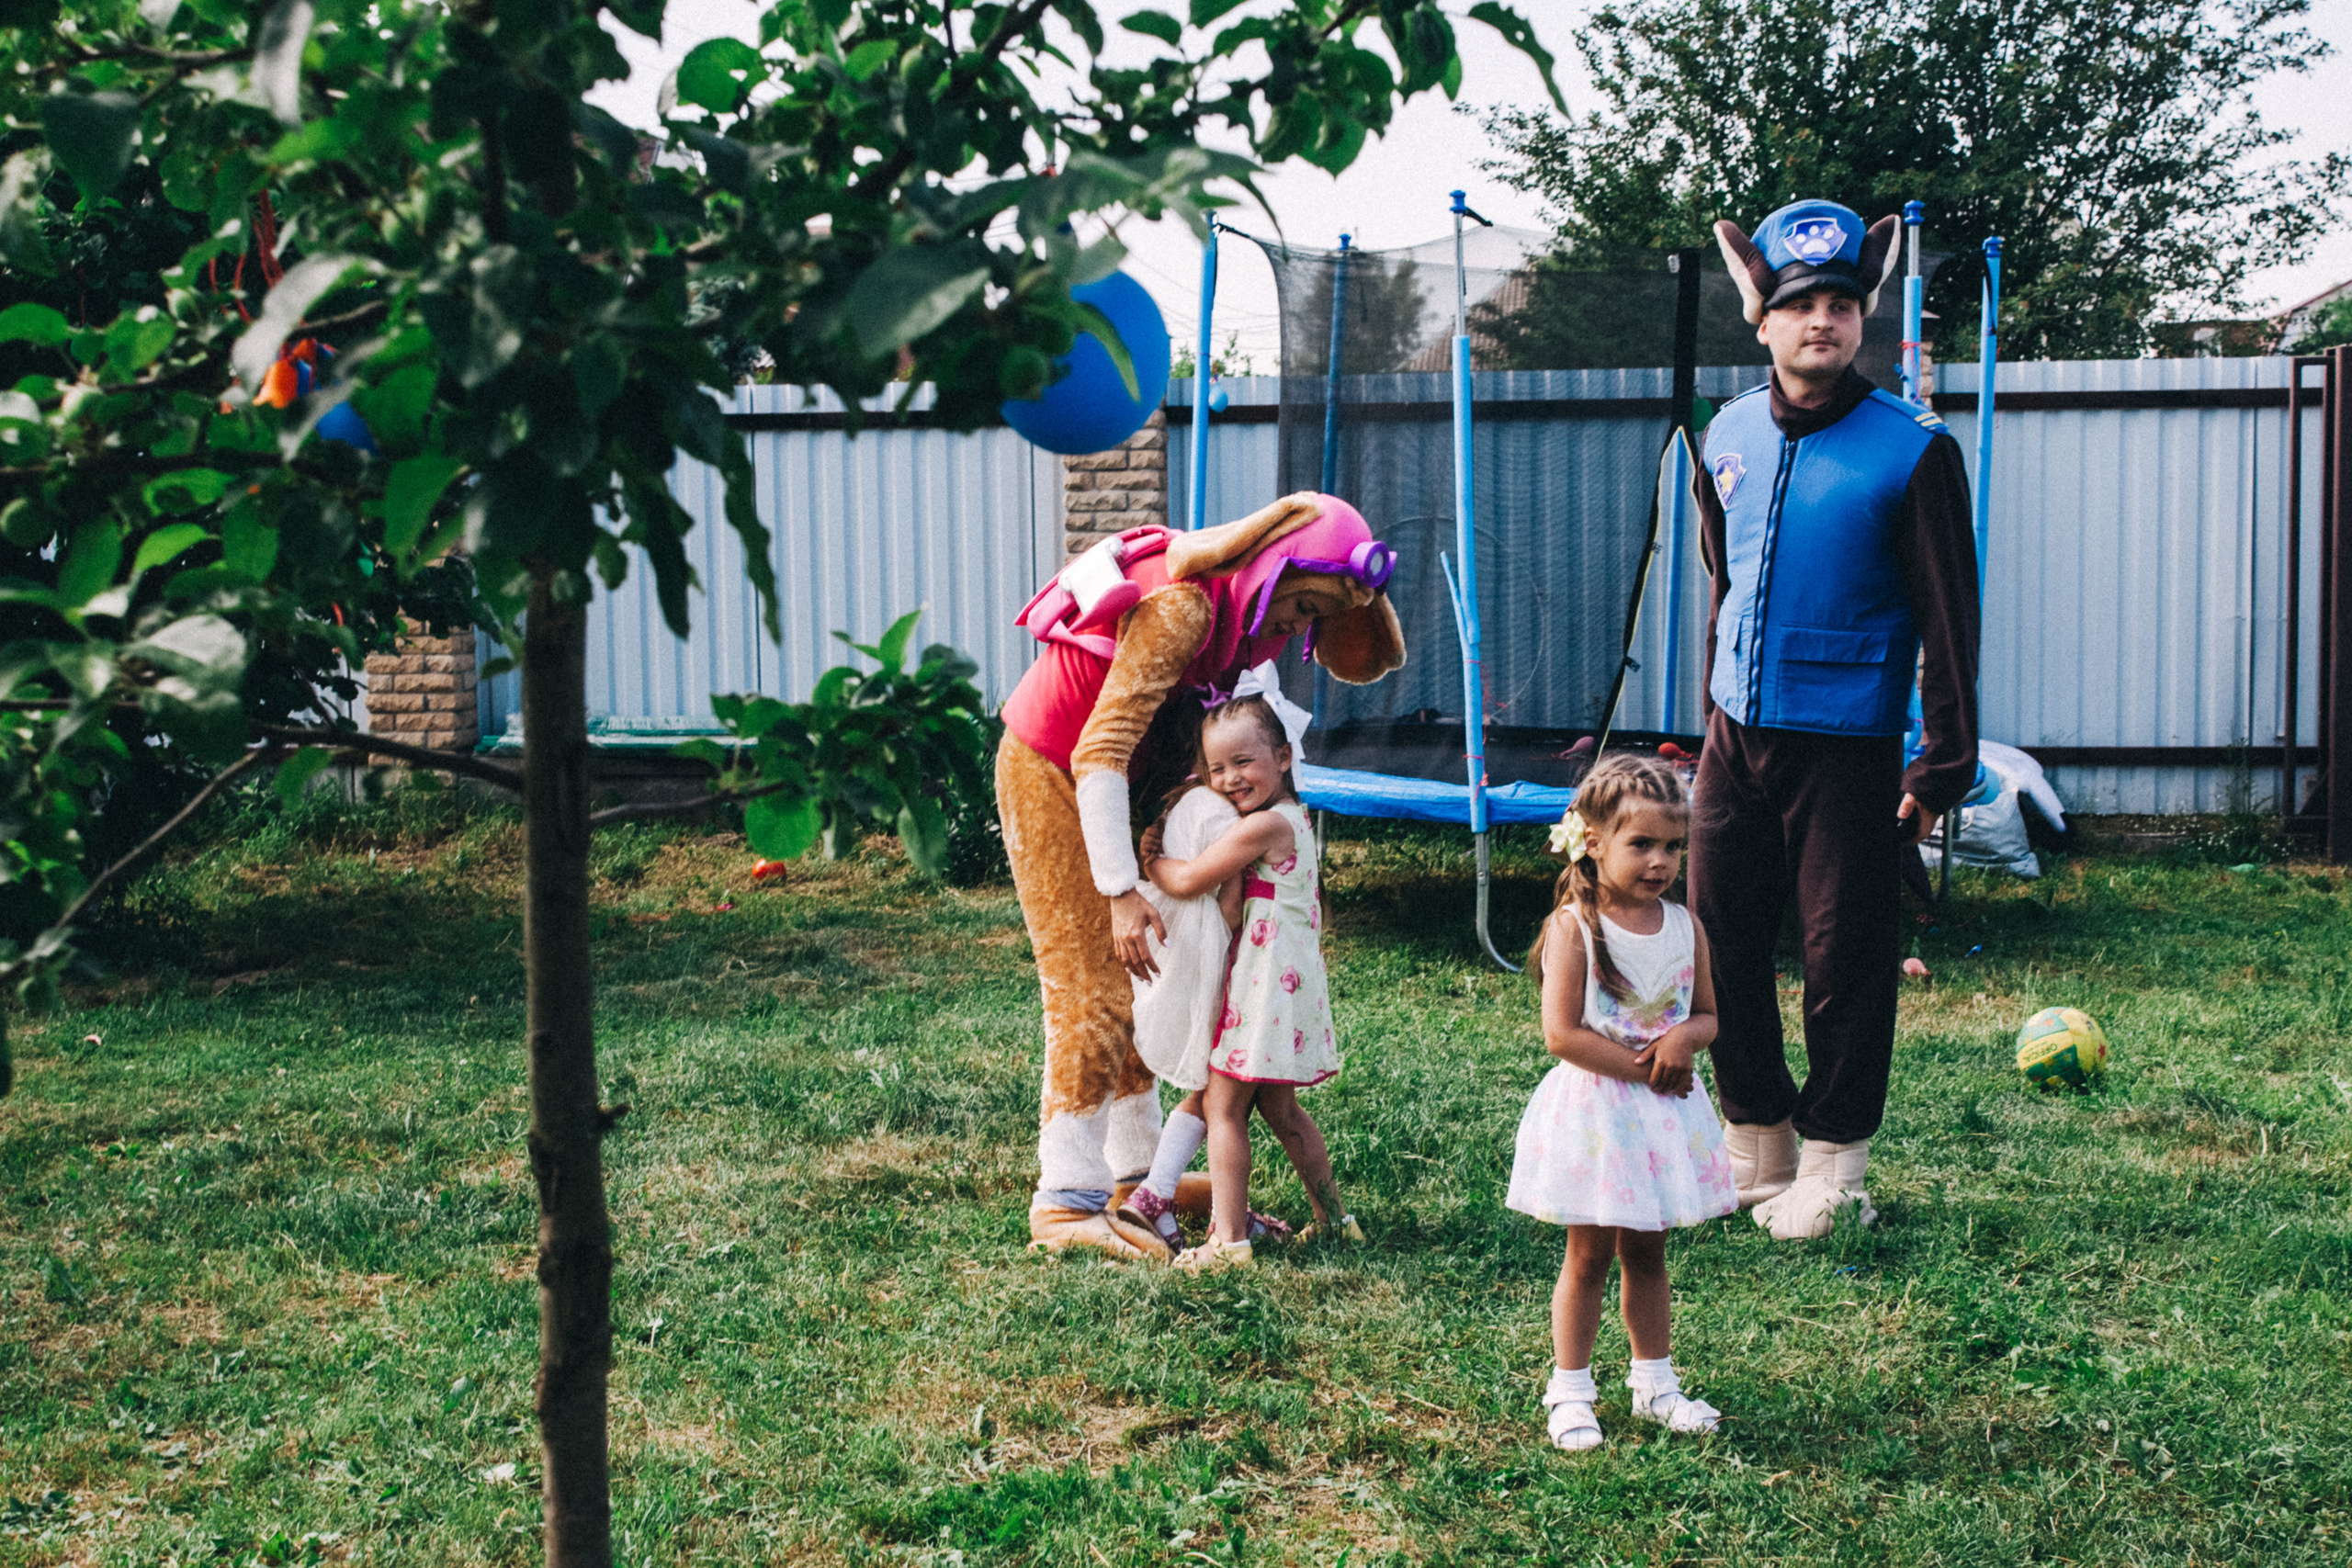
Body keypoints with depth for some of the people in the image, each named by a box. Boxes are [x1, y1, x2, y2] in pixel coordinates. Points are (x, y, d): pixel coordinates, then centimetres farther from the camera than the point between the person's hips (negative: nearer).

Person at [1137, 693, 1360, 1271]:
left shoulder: (1262, 826, -19)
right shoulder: (1292, 816, 11)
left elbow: (1189, 880, -16)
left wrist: (1144, 860, 0)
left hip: (1264, 980, -10)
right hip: (1289, 982, 10)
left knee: (1224, 1106, -4)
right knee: (1279, 1107, 20)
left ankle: (1228, 1239, -2)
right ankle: (1332, 1217, 27)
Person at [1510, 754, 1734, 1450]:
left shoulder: (1684, 927, 4)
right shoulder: (1573, 928, -13)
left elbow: (1709, 1013, 11)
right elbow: (1562, 1033, -18)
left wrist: (1685, 1036, -12)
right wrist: (1644, 1069, -17)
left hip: (1664, 1111, 5)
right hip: (1594, 1111, -5)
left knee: (1647, 1252, 16)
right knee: (1588, 1256, 4)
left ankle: (1654, 1380, 29)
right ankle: (1570, 1391, 15)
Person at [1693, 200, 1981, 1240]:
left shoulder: (1912, 451, -8)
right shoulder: (1730, 436, 6)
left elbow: (1948, 619, -7)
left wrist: (1943, 764, -9)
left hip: (1847, 749, -5)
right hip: (1736, 741, 5)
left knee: (1845, 958, 2)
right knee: (1718, 941, 8)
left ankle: (1831, 1167, 17)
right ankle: (1756, 1152, 24)